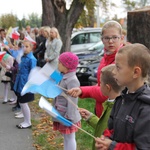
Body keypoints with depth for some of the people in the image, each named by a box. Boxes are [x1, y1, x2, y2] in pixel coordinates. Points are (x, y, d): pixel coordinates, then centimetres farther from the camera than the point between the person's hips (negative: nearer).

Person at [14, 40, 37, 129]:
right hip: (20, 83, 8)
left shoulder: (31, 59, -16)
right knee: (21, 103, 14)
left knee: (23, 103, 0)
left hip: (25, 84, -8)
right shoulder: (23, 57, 8)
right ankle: (26, 121, 27)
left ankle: (28, 123, 15)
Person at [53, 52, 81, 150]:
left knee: (70, 139, 2)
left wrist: (69, 118, -23)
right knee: (66, 138, 21)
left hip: (67, 116, -10)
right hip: (63, 115, 10)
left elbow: (72, 101, -25)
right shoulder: (65, 77, 9)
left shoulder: (72, 80, -23)